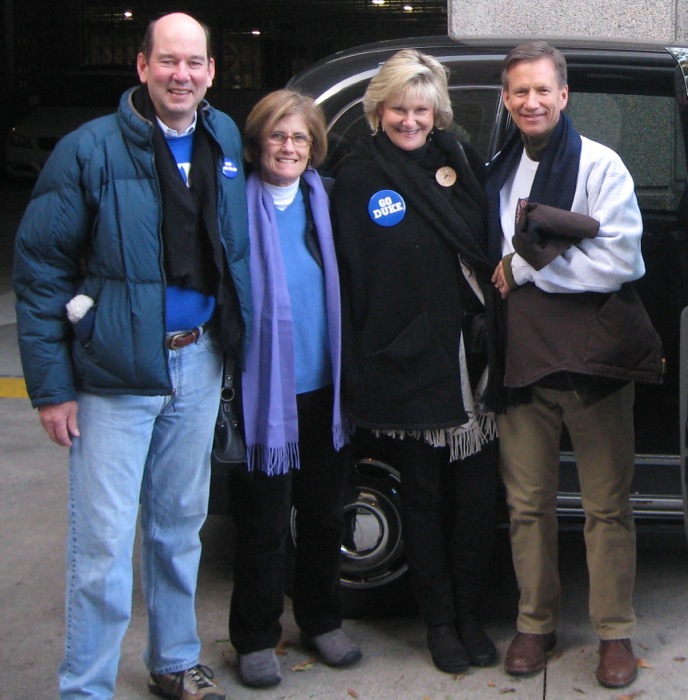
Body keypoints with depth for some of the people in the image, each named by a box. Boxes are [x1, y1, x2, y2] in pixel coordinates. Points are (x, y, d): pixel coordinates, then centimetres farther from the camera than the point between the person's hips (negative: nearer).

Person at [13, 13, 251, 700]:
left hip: (198, 364, 5)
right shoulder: (90, 150, -11)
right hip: (116, 373, -5)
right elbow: (39, 269, -10)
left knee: (179, 526, 18)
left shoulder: (225, 141, 4)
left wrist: (229, 341, 6)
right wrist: (51, 386, -11)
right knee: (104, 545, -1)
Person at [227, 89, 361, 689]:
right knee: (264, 522, 4)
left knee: (324, 513, 16)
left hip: (322, 385, 5)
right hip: (266, 388, -5)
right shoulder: (241, 205, -8)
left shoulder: (322, 200, 8)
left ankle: (321, 621, 34)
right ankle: (256, 639, 20)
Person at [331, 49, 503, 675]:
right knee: (425, 498, 9)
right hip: (408, 367, -3)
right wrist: (361, 373, -11)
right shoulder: (359, 179, -3)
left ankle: (470, 614, 25)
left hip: (473, 358, 4)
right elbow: (351, 282, -6)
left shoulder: (462, 160, 8)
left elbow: (490, 243, 15)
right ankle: (440, 621, 24)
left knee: (478, 495, 8)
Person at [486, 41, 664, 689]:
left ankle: (615, 632, 16)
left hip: (592, 356, -4)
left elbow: (620, 260, -15)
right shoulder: (497, 172, 11)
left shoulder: (601, 166, -5)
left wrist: (525, 268, -12)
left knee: (607, 505, 3)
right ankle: (536, 622, 25)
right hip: (521, 357, 4)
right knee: (527, 501, 10)